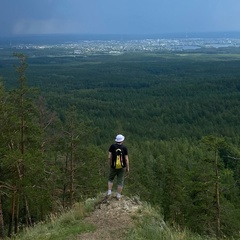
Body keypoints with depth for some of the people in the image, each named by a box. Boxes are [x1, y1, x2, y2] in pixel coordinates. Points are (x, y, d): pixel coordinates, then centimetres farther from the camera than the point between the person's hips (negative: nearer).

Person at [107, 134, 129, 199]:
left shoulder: (112, 146, -11)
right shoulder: (124, 148, -12)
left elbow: (109, 157, -11)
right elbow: (126, 159, -12)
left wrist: (110, 165, 5)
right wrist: (127, 168, 1)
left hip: (114, 167, 0)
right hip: (122, 167, 0)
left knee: (110, 179, 22)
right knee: (120, 181, 11)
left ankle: (109, 192, 10)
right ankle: (118, 195, 12)